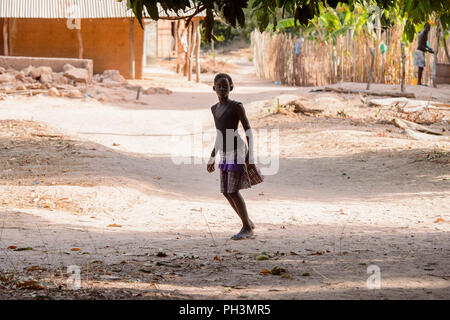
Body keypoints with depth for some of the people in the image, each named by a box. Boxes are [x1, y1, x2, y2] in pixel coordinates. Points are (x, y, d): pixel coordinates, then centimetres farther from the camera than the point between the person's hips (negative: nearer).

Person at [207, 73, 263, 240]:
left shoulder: (237, 107, -9)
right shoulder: (215, 109, 12)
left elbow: (248, 131, -9)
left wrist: (250, 156, -16)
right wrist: (212, 157, 20)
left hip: (237, 152, -7)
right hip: (225, 155, 7)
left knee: (233, 191, -9)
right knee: (226, 192, 5)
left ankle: (247, 228, 3)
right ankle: (248, 224, 19)